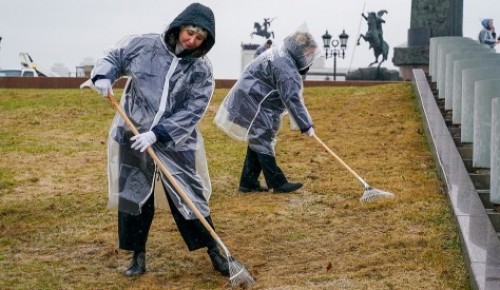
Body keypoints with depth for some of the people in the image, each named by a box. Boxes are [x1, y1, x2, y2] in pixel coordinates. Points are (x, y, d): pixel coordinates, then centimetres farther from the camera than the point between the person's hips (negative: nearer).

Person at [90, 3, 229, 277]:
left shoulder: (202, 70, -9)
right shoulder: (144, 45, -7)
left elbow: (191, 112, -14)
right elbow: (113, 57, 7)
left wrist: (157, 134, -23)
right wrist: (103, 76, -15)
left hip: (175, 144, -1)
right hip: (132, 137, 1)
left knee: (189, 197, 3)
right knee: (133, 195, 9)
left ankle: (214, 251, 19)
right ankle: (138, 255, 24)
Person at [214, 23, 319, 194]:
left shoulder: (281, 55, 10)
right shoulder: (285, 66, -23)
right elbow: (292, 99, -27)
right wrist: (306, 125, -26)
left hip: (252, 101, 11)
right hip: (251, 104, -11)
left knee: (259, 141, 12)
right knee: (262, 142, -7)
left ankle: (248, 183, 16)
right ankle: (278, 183, -4)